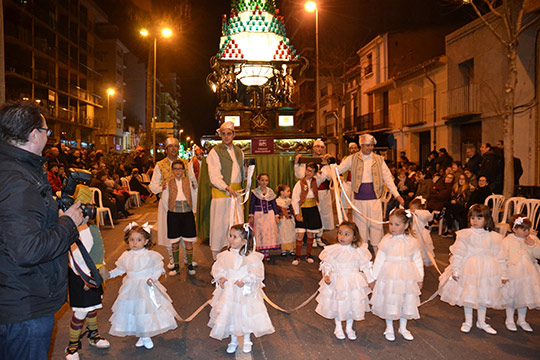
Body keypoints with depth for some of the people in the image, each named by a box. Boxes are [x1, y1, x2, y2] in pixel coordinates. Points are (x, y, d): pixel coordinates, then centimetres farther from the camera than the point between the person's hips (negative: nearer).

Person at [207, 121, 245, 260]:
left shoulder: (239, 151, 17)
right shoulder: (215, 152, -2)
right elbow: (214, 176, -10)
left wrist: (248, 171, 1)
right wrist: (226, 187, -23)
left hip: (236, 193, 5)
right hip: (220, 193, -5)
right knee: (220, 225, -1)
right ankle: (216, 258, 9)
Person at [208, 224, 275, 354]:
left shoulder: (251, 257, -14)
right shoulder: (225, 255, -3)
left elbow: (256, 274, -15)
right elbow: (217, 268, 3)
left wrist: (245, 281, -25)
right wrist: (220, 277, -15)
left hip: (246, 292, -3)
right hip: (229, 292, 3)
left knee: (246, 315, 10)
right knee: (229, 315, 14)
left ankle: (247, 341, 35)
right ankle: (233, 341, 37)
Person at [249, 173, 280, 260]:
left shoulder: (270, 192, 3)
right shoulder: (255, 192, -4)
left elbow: (274, 204, 7)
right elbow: (252, 204, -2)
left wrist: (276, 216, 5)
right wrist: (251, 216, -6)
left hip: (269, 214, 2)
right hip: (259, 215, -2)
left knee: (269, 232, 2)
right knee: (260, 233, 1)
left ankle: (267, 252, 11)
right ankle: (262, 251, 11)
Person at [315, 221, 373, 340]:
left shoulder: (358, 251, -8)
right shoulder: (332, 250, -10)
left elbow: (365, 266, 1)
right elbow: (327, 265, -4)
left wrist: (370, 278, -1)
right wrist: (326, 275, -19)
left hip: (353, 283, 1)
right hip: (336, 282, 0)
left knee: (352, 305, 11)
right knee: (336, 305, 12)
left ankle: (349, 328, 35)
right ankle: (338, 328, 35)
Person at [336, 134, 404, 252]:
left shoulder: (379, 159, 5)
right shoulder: (353, 159, 3)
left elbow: (388, 177, 4)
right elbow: (338, 170, 4)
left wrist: (397, 195, -2)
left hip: (375, 198, 0)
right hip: (359, 199, 0)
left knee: (376, 226, 1)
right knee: (361, 226, 6)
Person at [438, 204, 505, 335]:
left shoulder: (494, 237, -1)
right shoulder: (464, 235, -7)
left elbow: (499, 257, 5)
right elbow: (457, 254, -6)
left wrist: (502, 275, 6)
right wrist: (455, 270, -8)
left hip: (487, 271, 2)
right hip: (468, 270, -2)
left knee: (484, 296, 15)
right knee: (468, 295, 7)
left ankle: (481, 322, 35)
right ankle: (468, 322, 25)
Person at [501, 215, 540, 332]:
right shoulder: (507, 241, -10)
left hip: (528, 275, 3)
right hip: (512, 275, -3)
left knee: (525, 297, 14)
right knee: (511, 298, 9)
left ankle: (522, 320, 33)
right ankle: (509, 320, 27)